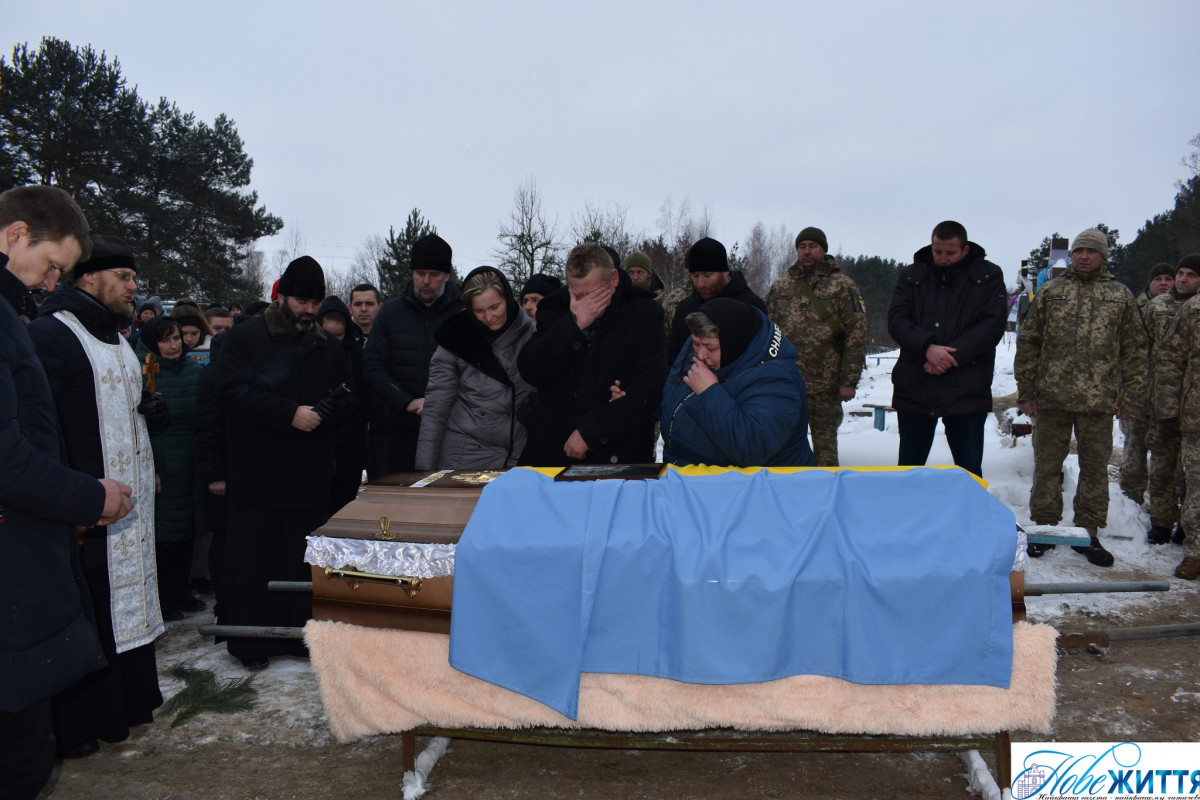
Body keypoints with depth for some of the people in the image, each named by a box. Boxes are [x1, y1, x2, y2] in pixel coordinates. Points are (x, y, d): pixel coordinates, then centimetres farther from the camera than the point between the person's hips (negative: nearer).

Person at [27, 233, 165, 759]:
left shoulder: (114, 337, 18)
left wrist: (150, 411, 6)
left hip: (133, 504, 9)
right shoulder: (50, 335, -12)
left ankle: (130, 699, 28)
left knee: (128, 602, 15)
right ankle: (81, 723, 15)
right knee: (89, 613, 1)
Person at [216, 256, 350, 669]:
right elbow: (233, 391, -13)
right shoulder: (245, 338, 0)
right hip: (256, 476, -3)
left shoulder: (329, 348, 14)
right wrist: (290, 414, -20)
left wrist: (324, 413, -3)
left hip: (311, 476, 4)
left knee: (306, 558, 8)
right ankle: (251, 644, 15)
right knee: (252, 558, 3)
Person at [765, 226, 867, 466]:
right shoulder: (779, 288, 11)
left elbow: (856, 335, -3)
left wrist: (849, 381, -9)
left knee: (825, 447, 4)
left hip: (826, 386, -3)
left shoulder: (842, 285, 2)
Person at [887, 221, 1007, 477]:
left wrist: (951, 355, -16)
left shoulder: (989, 276, 4)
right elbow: (896, 320, -3)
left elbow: (993, 324, -6)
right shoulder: (911, 276, 8)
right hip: (914, 387, 2)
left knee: (969, 471, 5)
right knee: (908, 466, 11)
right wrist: (927, 347, -19)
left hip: (967, 390, -1)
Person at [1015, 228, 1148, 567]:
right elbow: (1028, 342, 6)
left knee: (1095, 468, 8)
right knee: (1046, 465, 7)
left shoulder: (1121, 296, 7)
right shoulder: (1050, 291, 6)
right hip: (1052, 398, 0)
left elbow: (1135, 350, 7)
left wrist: (1131, 399, 1)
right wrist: (1026, 390, 1)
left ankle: (1087, 533, 20)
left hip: (1099, 400, 0)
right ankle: (1044, 529, 19)